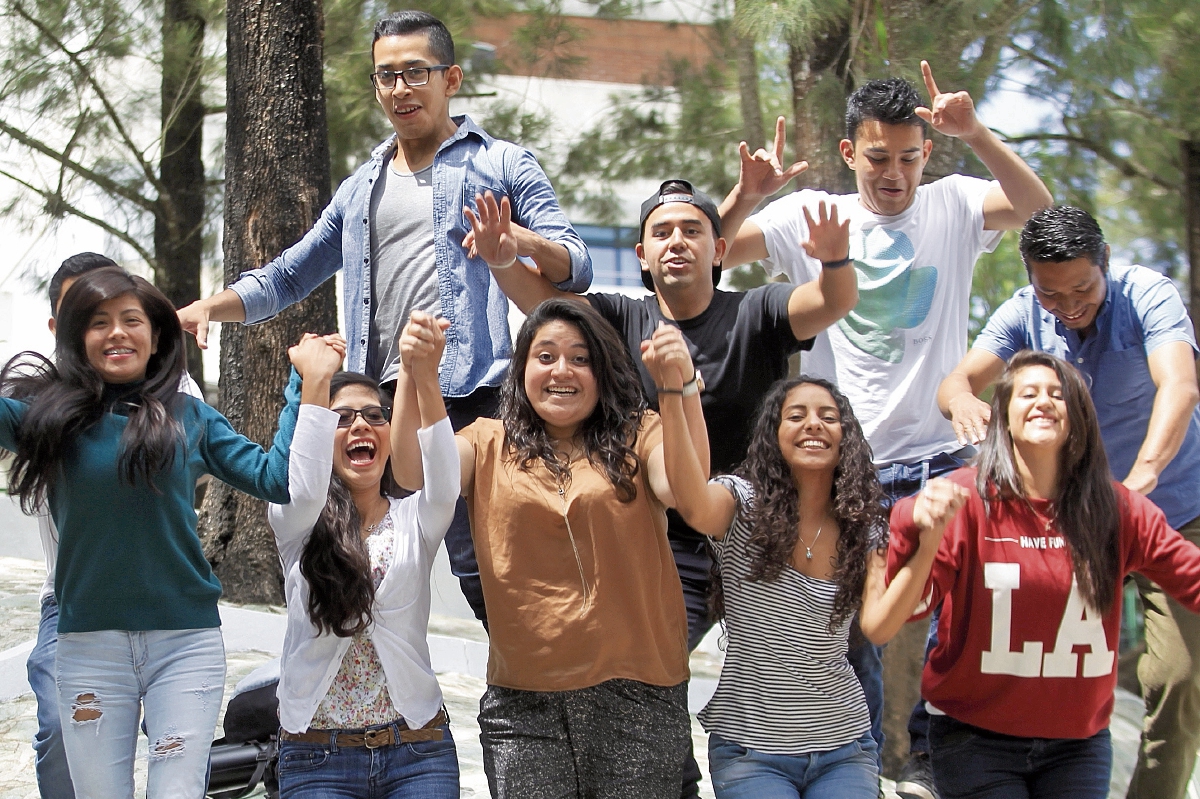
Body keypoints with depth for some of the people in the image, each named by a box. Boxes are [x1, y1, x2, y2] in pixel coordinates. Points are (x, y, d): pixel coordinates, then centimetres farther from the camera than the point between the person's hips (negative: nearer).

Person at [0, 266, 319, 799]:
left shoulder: (190, 419, 6)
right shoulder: (48, 414, 3)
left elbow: (275, 479, -2)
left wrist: (304, 386, -3)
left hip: (186, 640, 0)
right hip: (88, 643, 0)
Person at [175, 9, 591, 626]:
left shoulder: (501, 165, 11)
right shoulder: (362, 189, 27)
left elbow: (575, 270, 0)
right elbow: (289, 275, 32)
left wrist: (529, 241, -23)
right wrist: (209, 307, 15)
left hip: (468, 397, -5)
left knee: (484, 569, -12)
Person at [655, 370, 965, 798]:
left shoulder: (863, 526, 4)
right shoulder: (744, 501, -6)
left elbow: (878, 626, -11)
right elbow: (697, 509, -32)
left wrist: (928, 544, -24)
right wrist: (672, 395, -45)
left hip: (842, 745, 3)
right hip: (749, 746, -3)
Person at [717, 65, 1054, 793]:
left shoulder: (952, 207, 3)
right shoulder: (813, 216, 4)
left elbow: (1038, 208, -16)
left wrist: (976, 134, -29)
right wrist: (746, 196, -19)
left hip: (941, 459, 0)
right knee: (853, 623, 9)